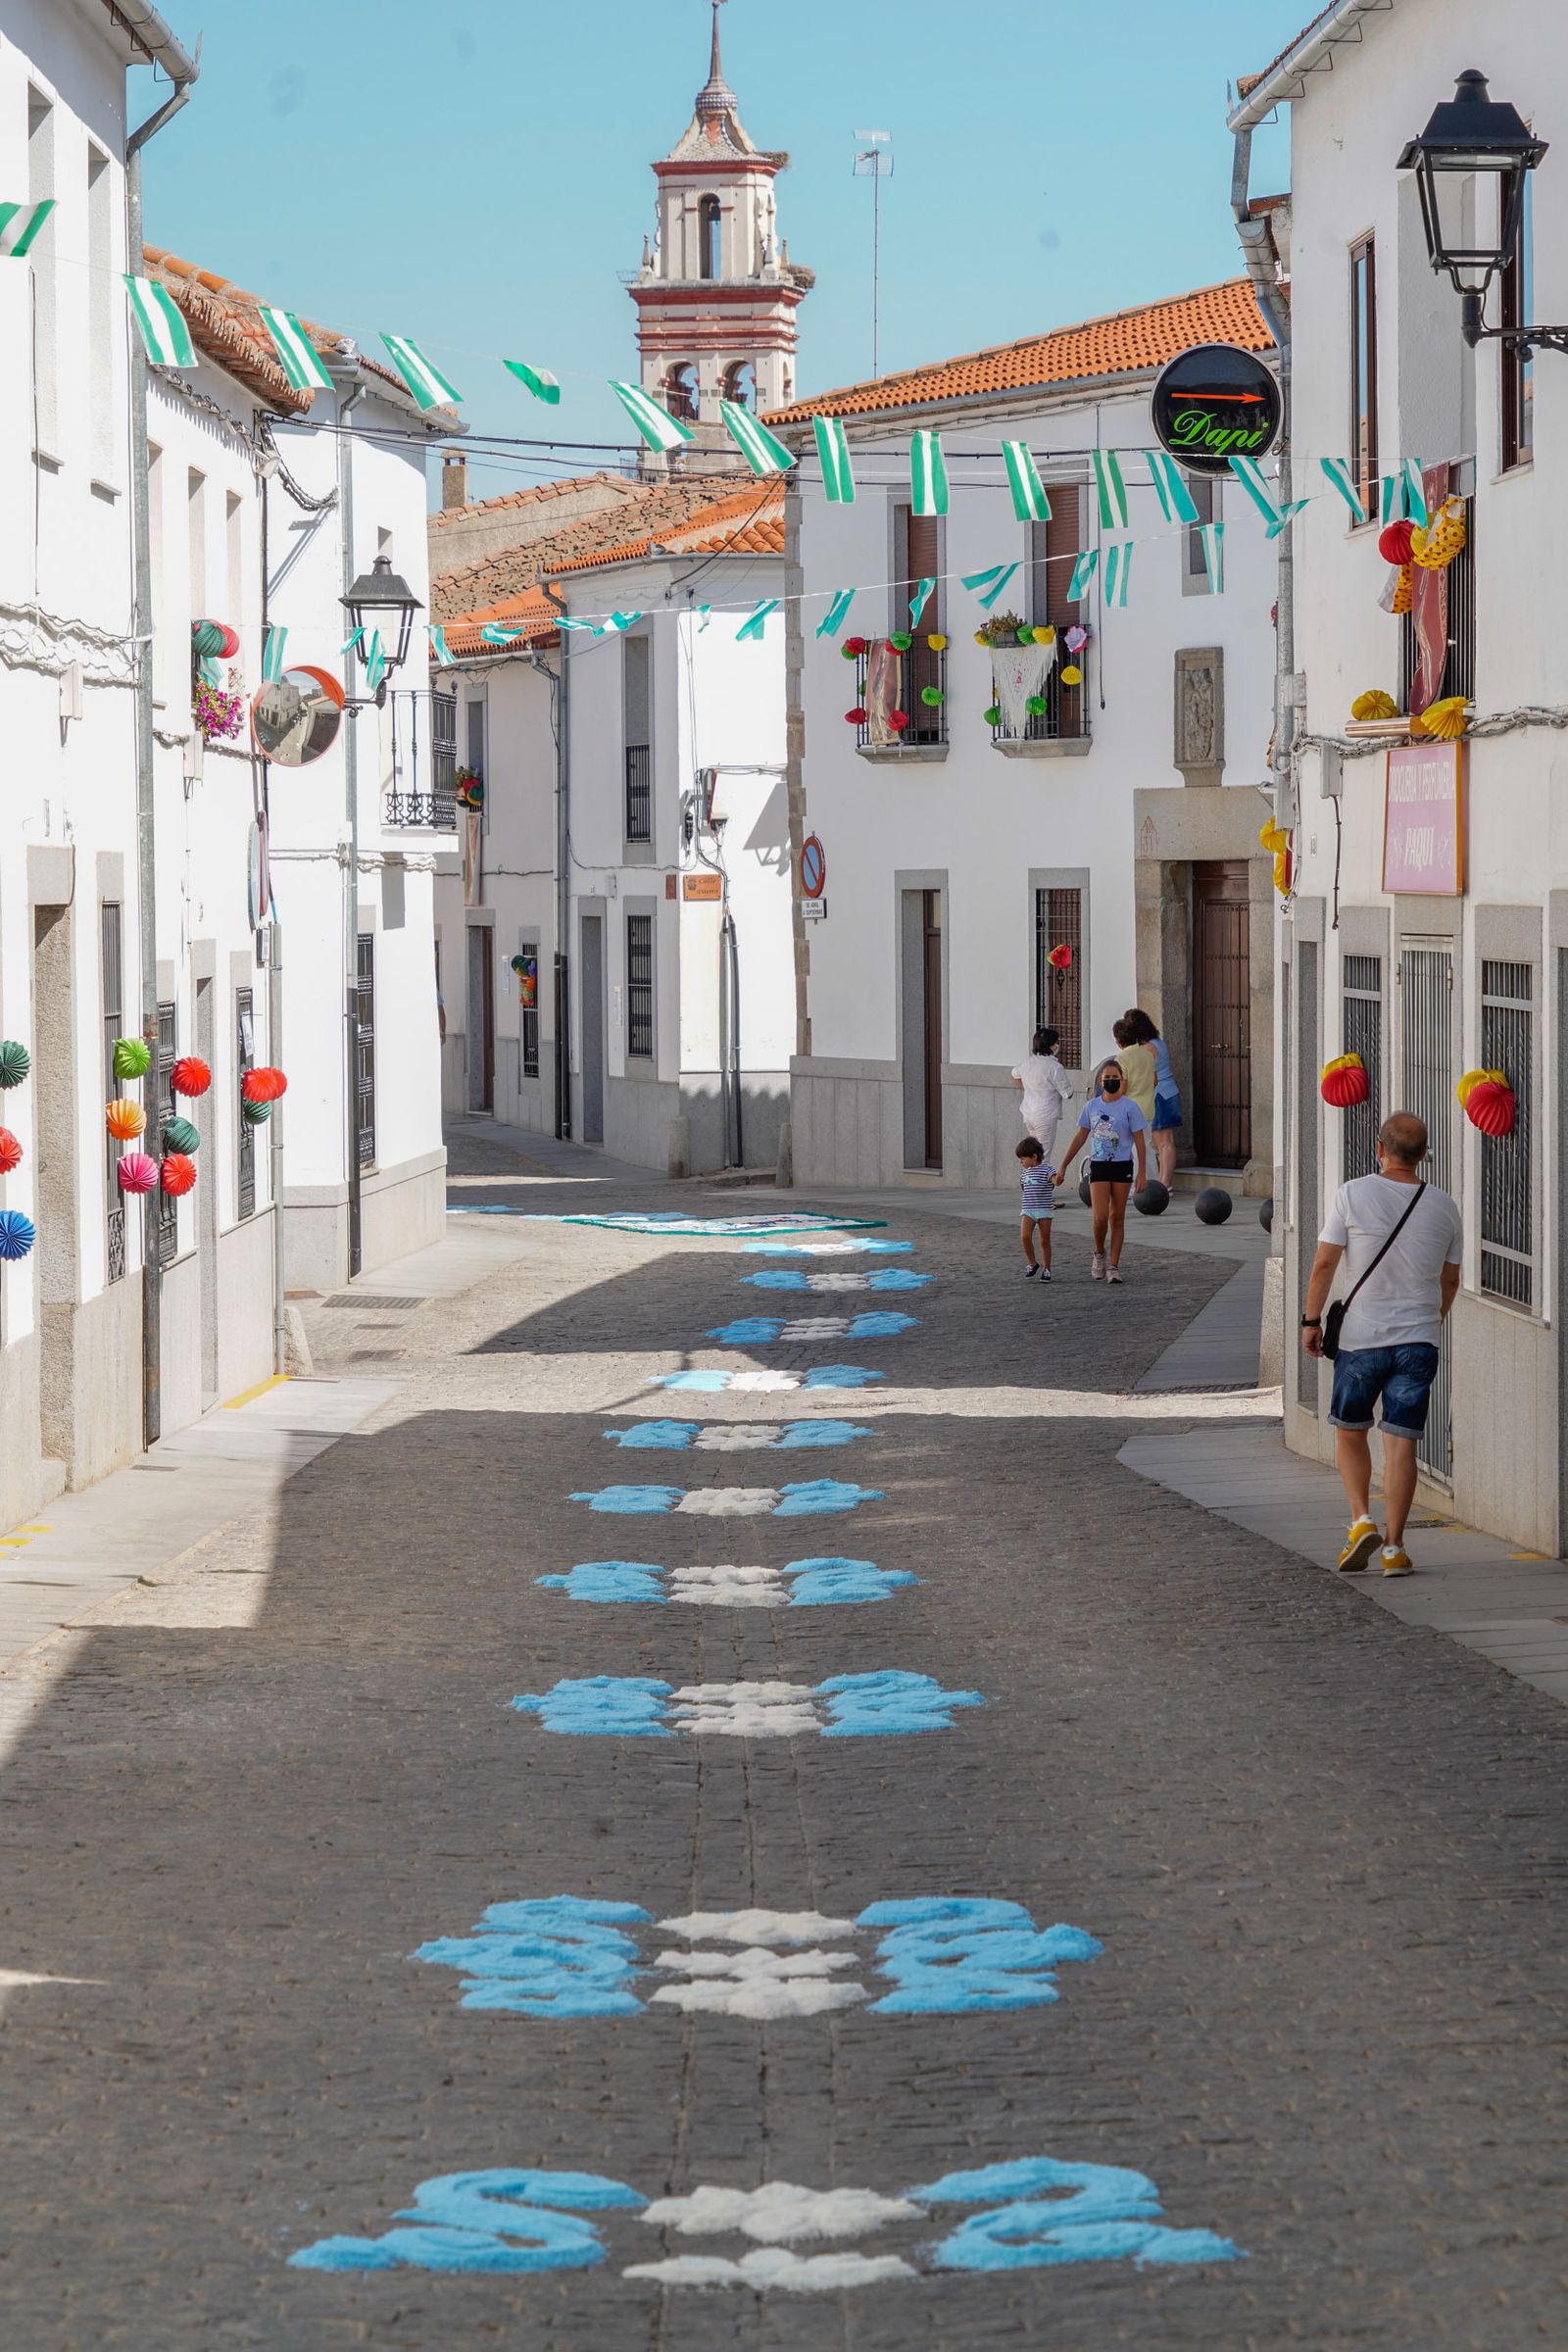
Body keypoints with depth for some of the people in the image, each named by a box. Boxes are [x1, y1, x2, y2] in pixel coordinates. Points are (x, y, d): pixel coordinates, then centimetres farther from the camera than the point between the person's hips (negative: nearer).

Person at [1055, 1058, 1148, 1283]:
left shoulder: (1129, 1107, -3)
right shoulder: (1092, 1106, 5)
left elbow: (1139, 1140, -3)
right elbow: (1080, 1138, 12)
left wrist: (1142, 1173, -9)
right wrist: (1064, 1166, 11)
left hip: (1122, 1166, -1)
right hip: (1099, 1166, 1)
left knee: (1117, 1218, 2)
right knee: (1100, 1217, -10)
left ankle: (1113, 1266, 6)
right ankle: (1099, 1254, 15)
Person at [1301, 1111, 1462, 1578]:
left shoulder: (1354, 1194, -8)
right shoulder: (1442, 1207, 3)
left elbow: (1324, 1264, -7)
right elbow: (1450, 1280, 14)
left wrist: (1311, 1320, 4)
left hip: (1361, 1336, -2)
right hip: (1418, 1341, 2)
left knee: (1349, 1432, 16)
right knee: (1401, 1443, 3)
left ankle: (1361, 1520, 1)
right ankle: (1394, 1548, 2)